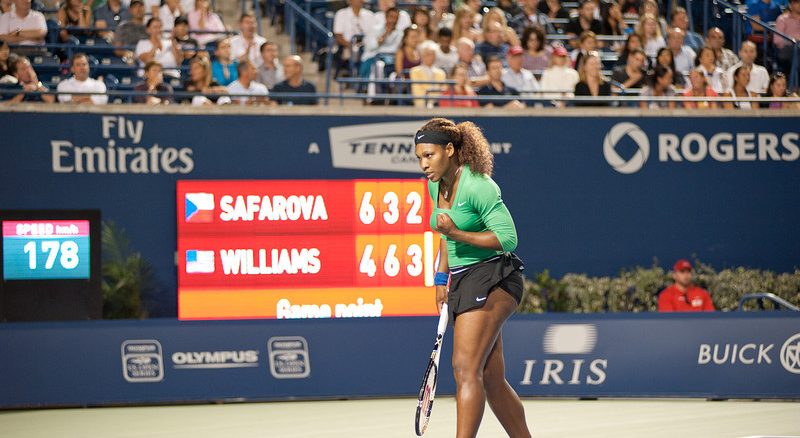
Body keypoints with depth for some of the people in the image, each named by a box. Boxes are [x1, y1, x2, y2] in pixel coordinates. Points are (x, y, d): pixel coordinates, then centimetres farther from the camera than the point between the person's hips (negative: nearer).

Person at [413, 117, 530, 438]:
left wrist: (458, 234, -24)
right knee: (491, 379, 8)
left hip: (492, 279, -9)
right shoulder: (435, 186, 9)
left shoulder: (477, 186, -17)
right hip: (463, 281, 9)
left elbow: (508, 238, -18)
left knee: (465, 367, -18)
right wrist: (442, 278, 17)